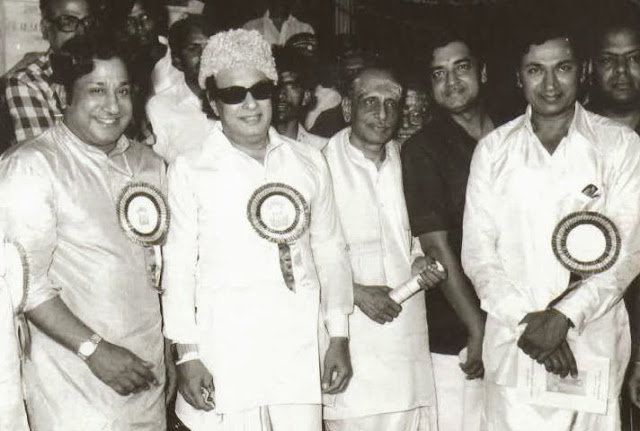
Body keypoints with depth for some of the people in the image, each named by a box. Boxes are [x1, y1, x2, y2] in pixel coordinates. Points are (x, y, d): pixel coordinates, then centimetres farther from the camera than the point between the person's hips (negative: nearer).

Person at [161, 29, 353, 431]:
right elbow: (178, 266, 0)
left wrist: (339, 338, 11)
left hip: (301, 353, 3)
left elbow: (330, 250, 13)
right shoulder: (190, 170, -1)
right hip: (225, 359, -2)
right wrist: (187, 356, -3)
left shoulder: (309, 162, 8)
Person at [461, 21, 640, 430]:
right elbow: (477, 251, 2)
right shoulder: (493, 148, 6)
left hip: (594, 345, -1)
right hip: (513, 345, 1)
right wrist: (524, 320, -10)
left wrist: (565, 315, -13)